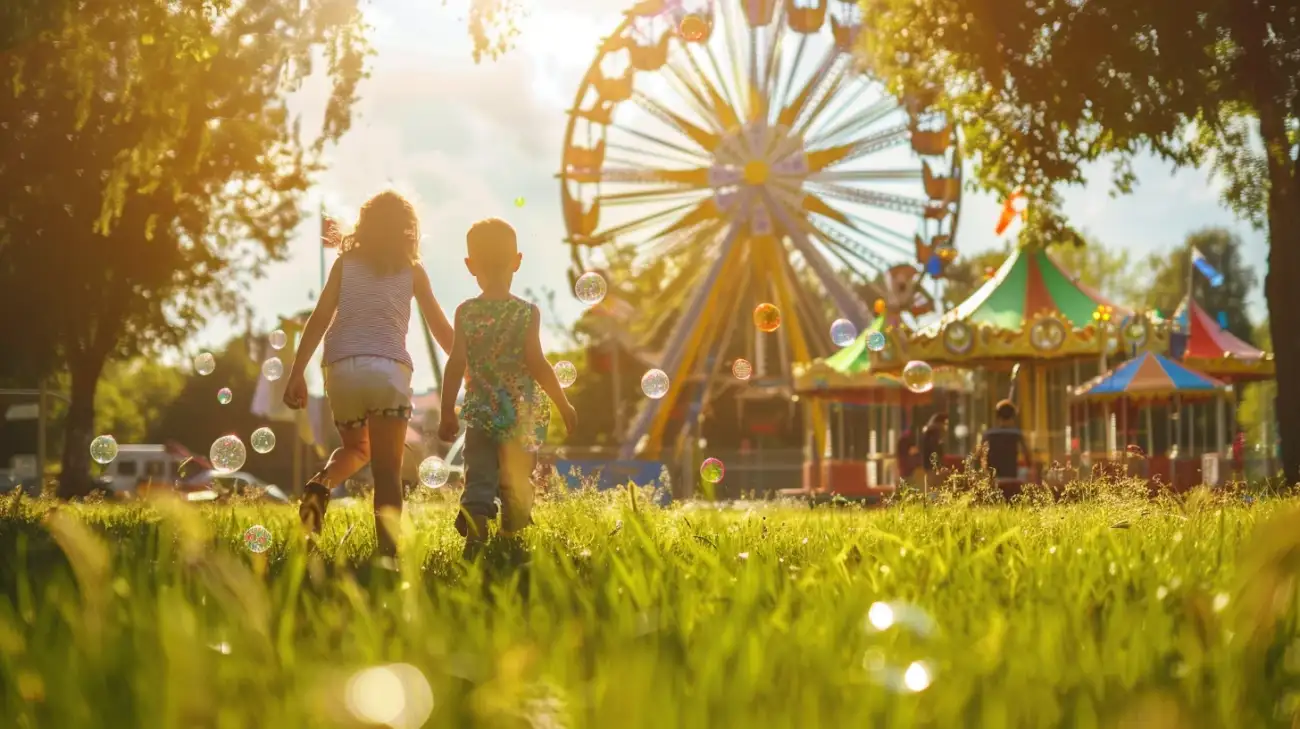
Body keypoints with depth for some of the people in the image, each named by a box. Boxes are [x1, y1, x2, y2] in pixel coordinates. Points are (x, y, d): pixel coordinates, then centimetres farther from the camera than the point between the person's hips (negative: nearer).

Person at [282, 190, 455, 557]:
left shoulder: (346, 263, 15)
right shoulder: (412, 270, 14)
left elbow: (319, 318, 5)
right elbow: (441, 329, 16)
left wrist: (296, 373, 2)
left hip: (341, 366, 2)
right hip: (388, 368, -2)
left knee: (356, 448, 26)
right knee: (387, 470, -3)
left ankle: (322, 483, -4)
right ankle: (388, 553, -16)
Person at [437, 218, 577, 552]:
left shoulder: (465, 313, -3)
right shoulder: (527, 313, -8)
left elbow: (456, 363, -6)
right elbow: (536, 364, -11)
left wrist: (447, 413, 2)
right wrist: (564, 405, -2)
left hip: (481, 411, 1)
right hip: (521, 413, 0)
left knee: (479, 475, 2)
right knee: (517, 481, 15)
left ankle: (474, 513, -26)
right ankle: (512, 540, 24)